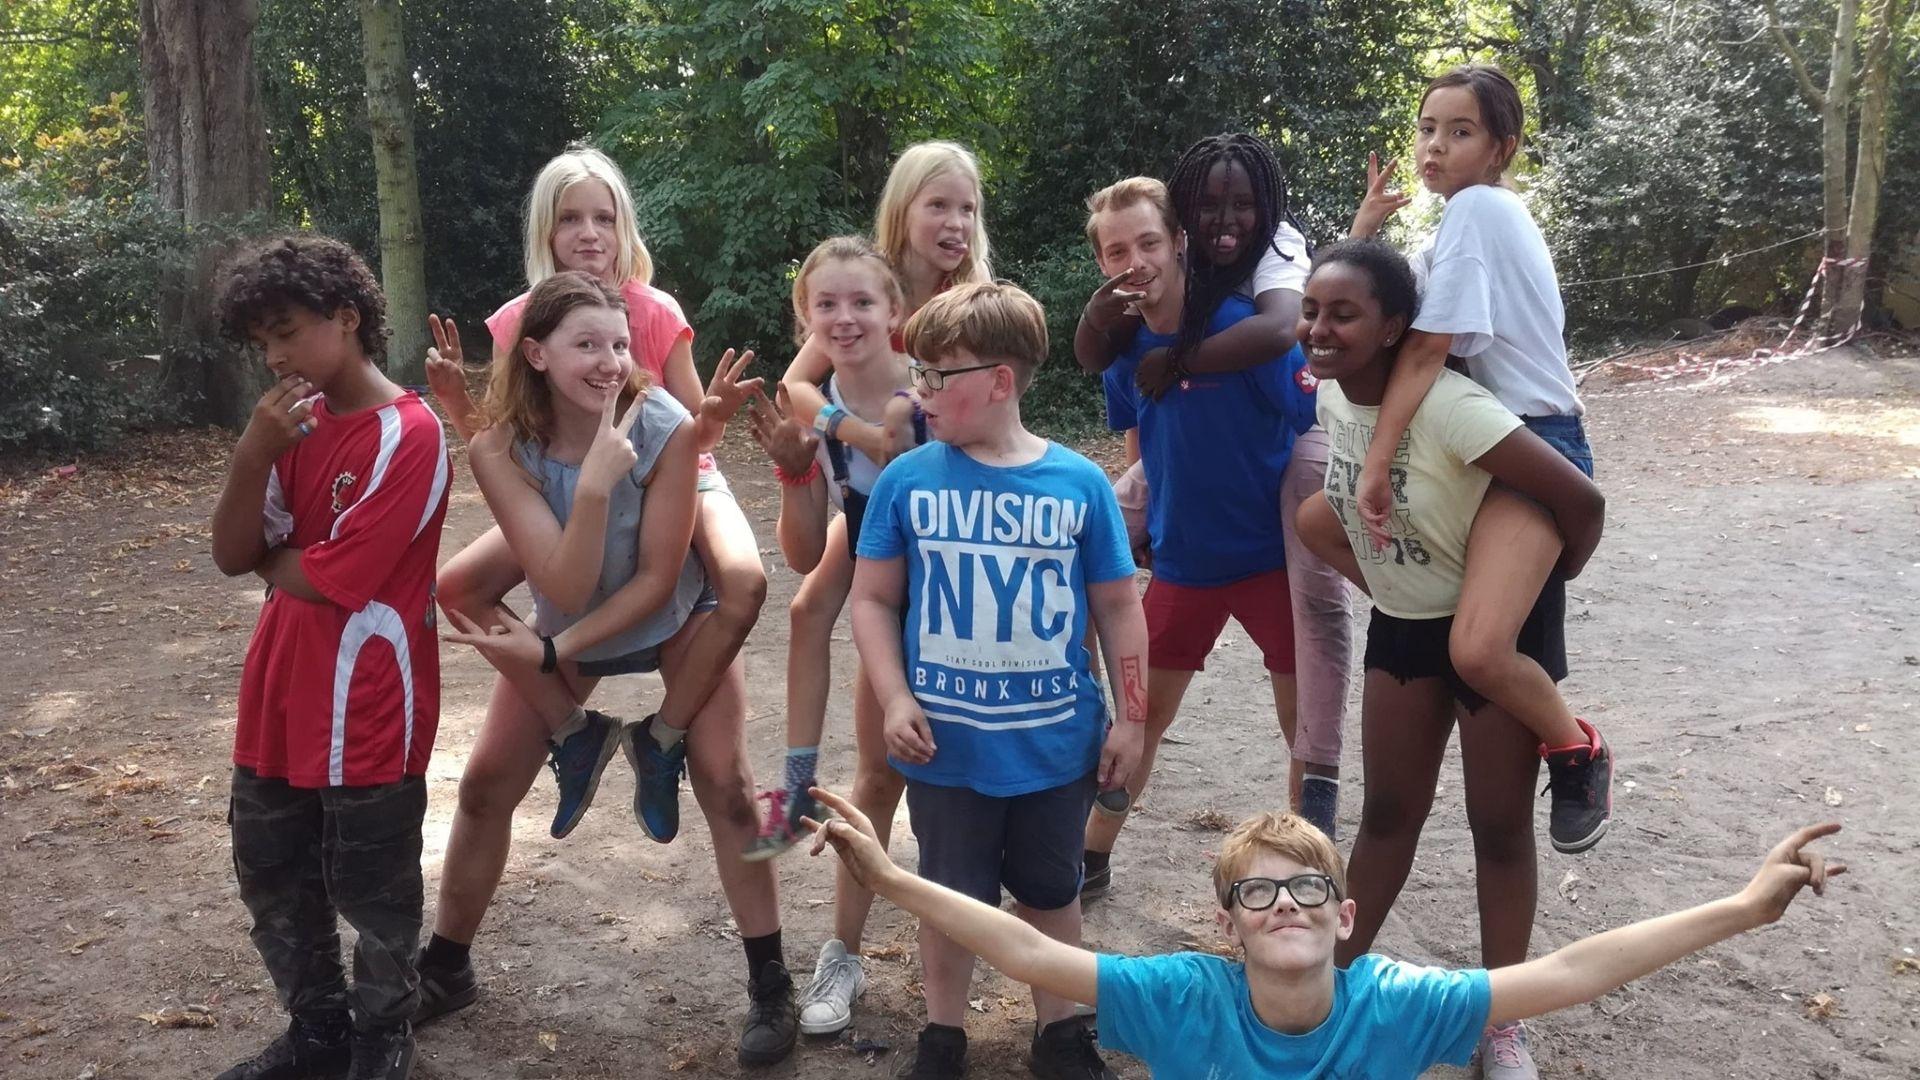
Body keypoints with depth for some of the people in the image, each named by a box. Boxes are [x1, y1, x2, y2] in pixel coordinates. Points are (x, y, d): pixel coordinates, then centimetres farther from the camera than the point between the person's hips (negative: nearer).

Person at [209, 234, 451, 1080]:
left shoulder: (410, 436, -18)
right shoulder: (293, 421, 6)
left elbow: (328, 579, -21)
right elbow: (231, 555, -1)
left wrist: (268, 556, -2)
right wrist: (253, 454, -15)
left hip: (367, 712, -8)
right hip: (279, 701, 8)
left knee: (371, 893, 10)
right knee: (272, 876, 19)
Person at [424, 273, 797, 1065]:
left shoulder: (667, 429, -30)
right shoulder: (499, 448, -26)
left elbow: (658, 579, -24)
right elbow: (565, 591, -32)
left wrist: (552, 652, -27)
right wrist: (595, 481, -44)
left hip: (675, 619, -2)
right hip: (565, 626, 2)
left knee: (725, 784, -12)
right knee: (485, 787, 2)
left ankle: (770, 983, 2)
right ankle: (445, 967, 24)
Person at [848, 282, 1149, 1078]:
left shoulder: (1078, 483, -7)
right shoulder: (907, 480, -7)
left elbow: (1117, 607, 0)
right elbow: (873, 598, -1)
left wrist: (1130, 718, 0)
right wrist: (894, 699, -12)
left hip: (1057, 743, 0)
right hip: (946, 747, 0)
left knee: (1051, 891, 19)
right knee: (952, 898, 15)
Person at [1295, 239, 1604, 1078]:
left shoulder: (1446, 408, -31)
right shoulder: (1331, 396, -9)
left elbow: (1580, 500, -29)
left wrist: (1550, 579, -12)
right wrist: (1375, 577, 9)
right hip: (1403, 622, 6)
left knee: (1499, 824, 7)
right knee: (1388, 810, 16)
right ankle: (1340, 972, 31)